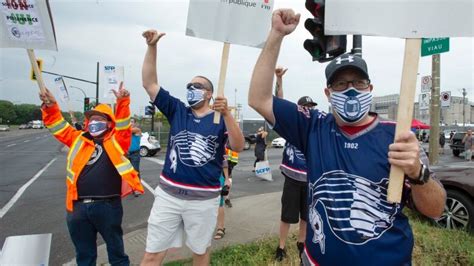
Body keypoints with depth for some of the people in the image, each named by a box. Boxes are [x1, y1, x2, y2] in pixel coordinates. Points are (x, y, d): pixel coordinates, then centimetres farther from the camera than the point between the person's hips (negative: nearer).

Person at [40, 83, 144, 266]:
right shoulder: (78, 139, 12)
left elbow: (123, 124, -10)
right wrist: (50, 107, -4)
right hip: (79, 206, 4)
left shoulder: (116, 141, 1)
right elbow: (58, 127, 11)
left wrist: (123, 101, -24)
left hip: (108, 205, -3)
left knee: (116, 251, 14)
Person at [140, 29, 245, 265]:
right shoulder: (177, 111, 5)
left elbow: (238, 147, -16)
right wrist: (152, 46, -8)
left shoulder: (220, 119, -2)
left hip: (204, 198, -1)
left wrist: (226, 114, -30)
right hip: (168, 193, 2)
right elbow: (150, 84, 2)